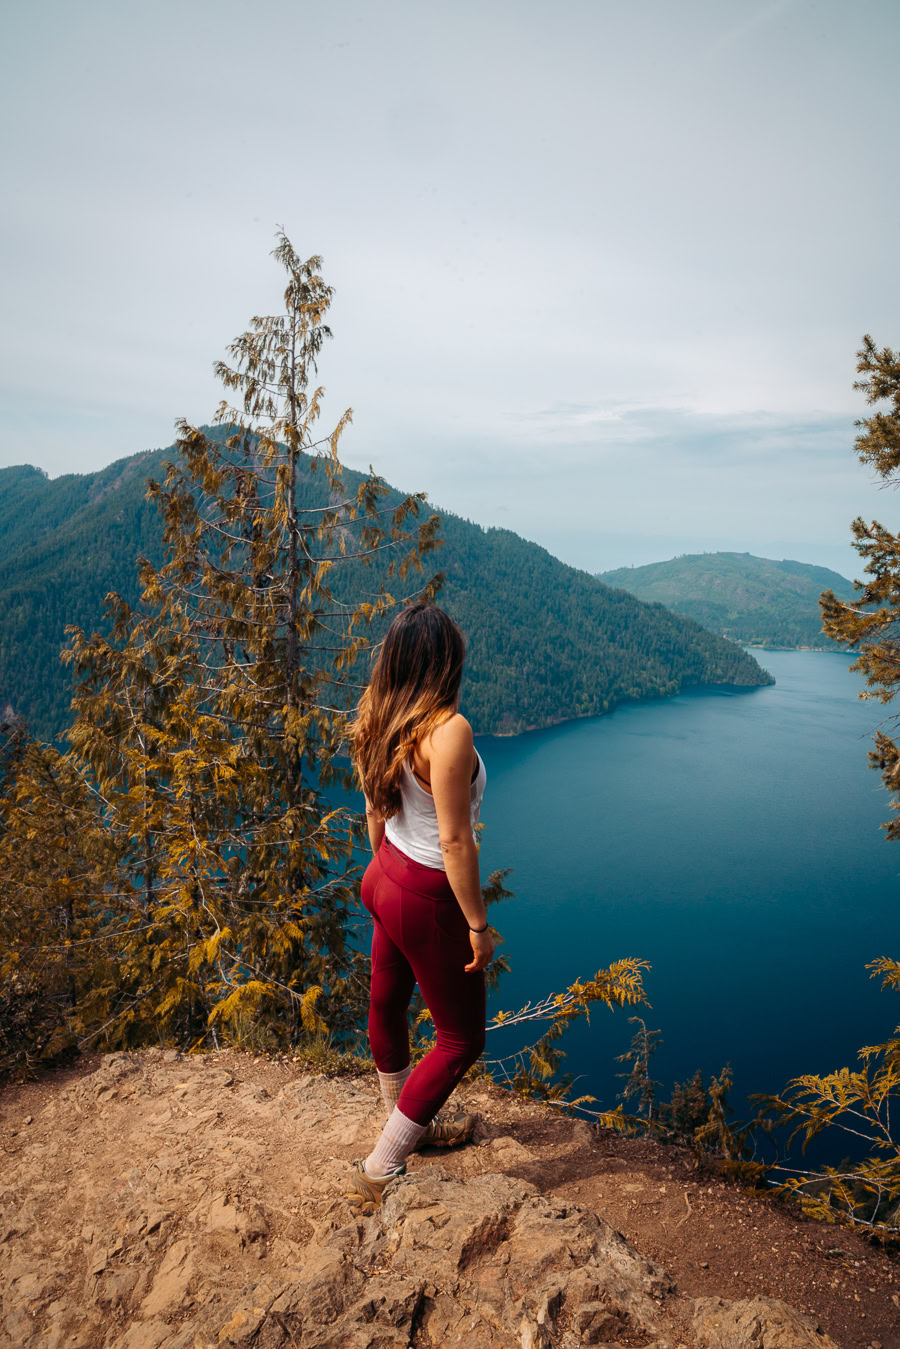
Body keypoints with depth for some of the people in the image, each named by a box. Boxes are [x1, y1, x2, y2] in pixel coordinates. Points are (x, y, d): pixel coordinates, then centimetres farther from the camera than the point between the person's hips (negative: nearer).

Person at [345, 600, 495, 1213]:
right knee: (462, 1038, 11)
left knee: (388, 1005, 24)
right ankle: (379, 1173, 17)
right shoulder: (448, 730, -28)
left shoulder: (376, 722, -3)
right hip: (429, 898, -8)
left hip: (386, 879, 8)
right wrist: (477, 924, -15)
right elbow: (454, 840, -25)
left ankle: (412, 1123, 49)